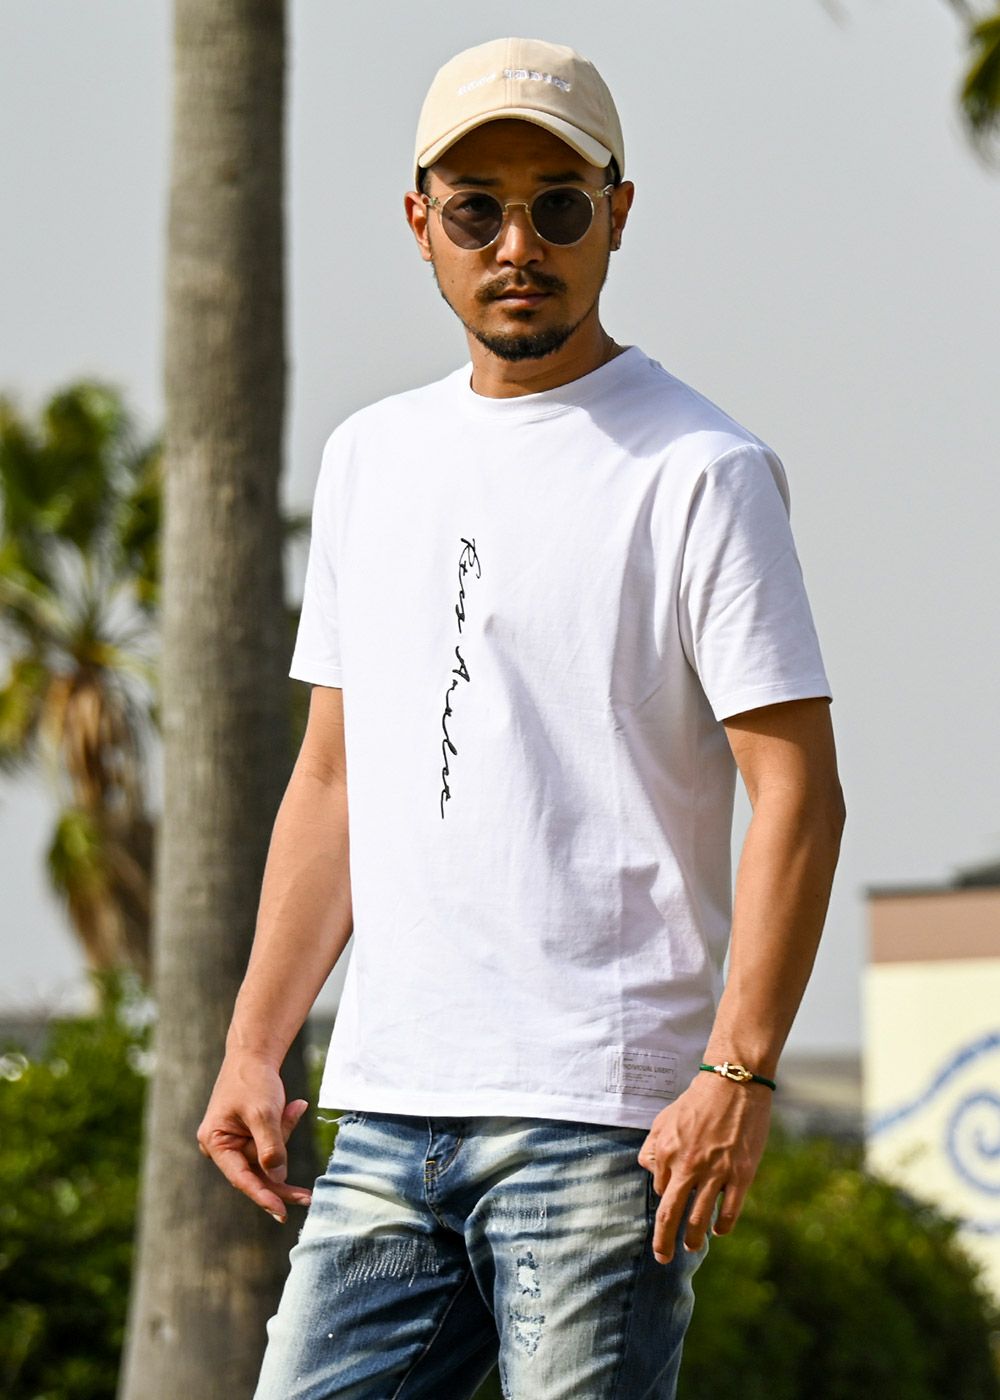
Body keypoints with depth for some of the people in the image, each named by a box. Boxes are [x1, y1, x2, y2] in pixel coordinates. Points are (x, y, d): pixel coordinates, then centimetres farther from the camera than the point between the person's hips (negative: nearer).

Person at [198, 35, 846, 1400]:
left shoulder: (699, 469, -3)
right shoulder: (368, 457, 17)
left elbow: (797, 790, -8)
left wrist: (739, 1072, -17)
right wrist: (254, 1045, 14)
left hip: (601, 1122, -6)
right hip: (387, 1110, 6)